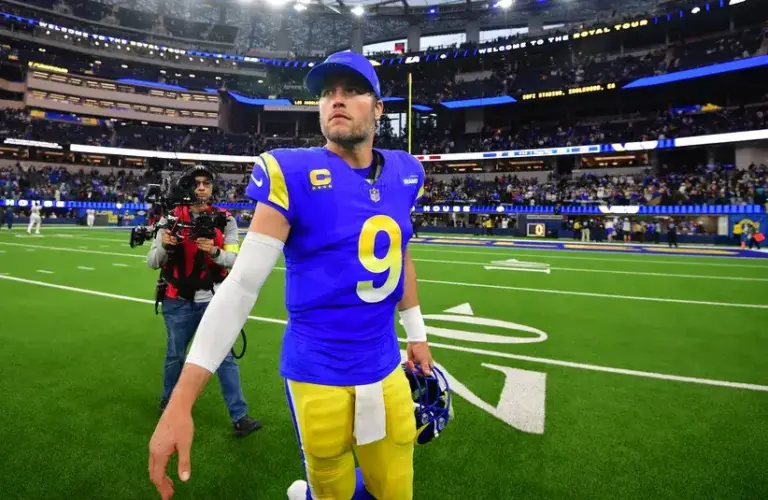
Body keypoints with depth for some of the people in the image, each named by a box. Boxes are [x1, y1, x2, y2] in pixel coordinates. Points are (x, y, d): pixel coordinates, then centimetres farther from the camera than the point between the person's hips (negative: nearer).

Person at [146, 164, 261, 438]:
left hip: (214, 300, 0)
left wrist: (214, 252, -28)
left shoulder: (225, 220, -2)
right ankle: (168, 402, 42)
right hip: (179, 302, 1)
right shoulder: (171, 218, -4)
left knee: (225, 357, 1)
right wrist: (165, 246, -24)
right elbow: (152, 261, -3)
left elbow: (235, 259, -8)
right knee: (175, 355, 17)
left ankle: (240, 417, 7)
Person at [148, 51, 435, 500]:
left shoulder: (402, 174, 1)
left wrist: (417, 333, 21)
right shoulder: (295, 176, -14)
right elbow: (242, 284, -18)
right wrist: (181, 401, -21)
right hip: (321, 377, -5)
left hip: (386, 370, 5)